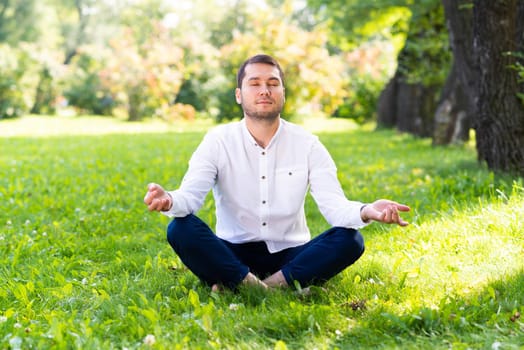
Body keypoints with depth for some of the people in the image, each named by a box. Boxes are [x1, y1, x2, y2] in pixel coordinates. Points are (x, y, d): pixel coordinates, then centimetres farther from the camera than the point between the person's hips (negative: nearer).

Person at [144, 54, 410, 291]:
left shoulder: (307, 145, -2)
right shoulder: (218, 141, -4)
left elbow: (334, 205, -12)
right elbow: (190, 194, -17)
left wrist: (366, 212, -37)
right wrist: (169, 201, -43)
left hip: (291, 255, 1)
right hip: (233, 254, -1)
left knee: (350, 240, -26)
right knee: (180, 228, -27)